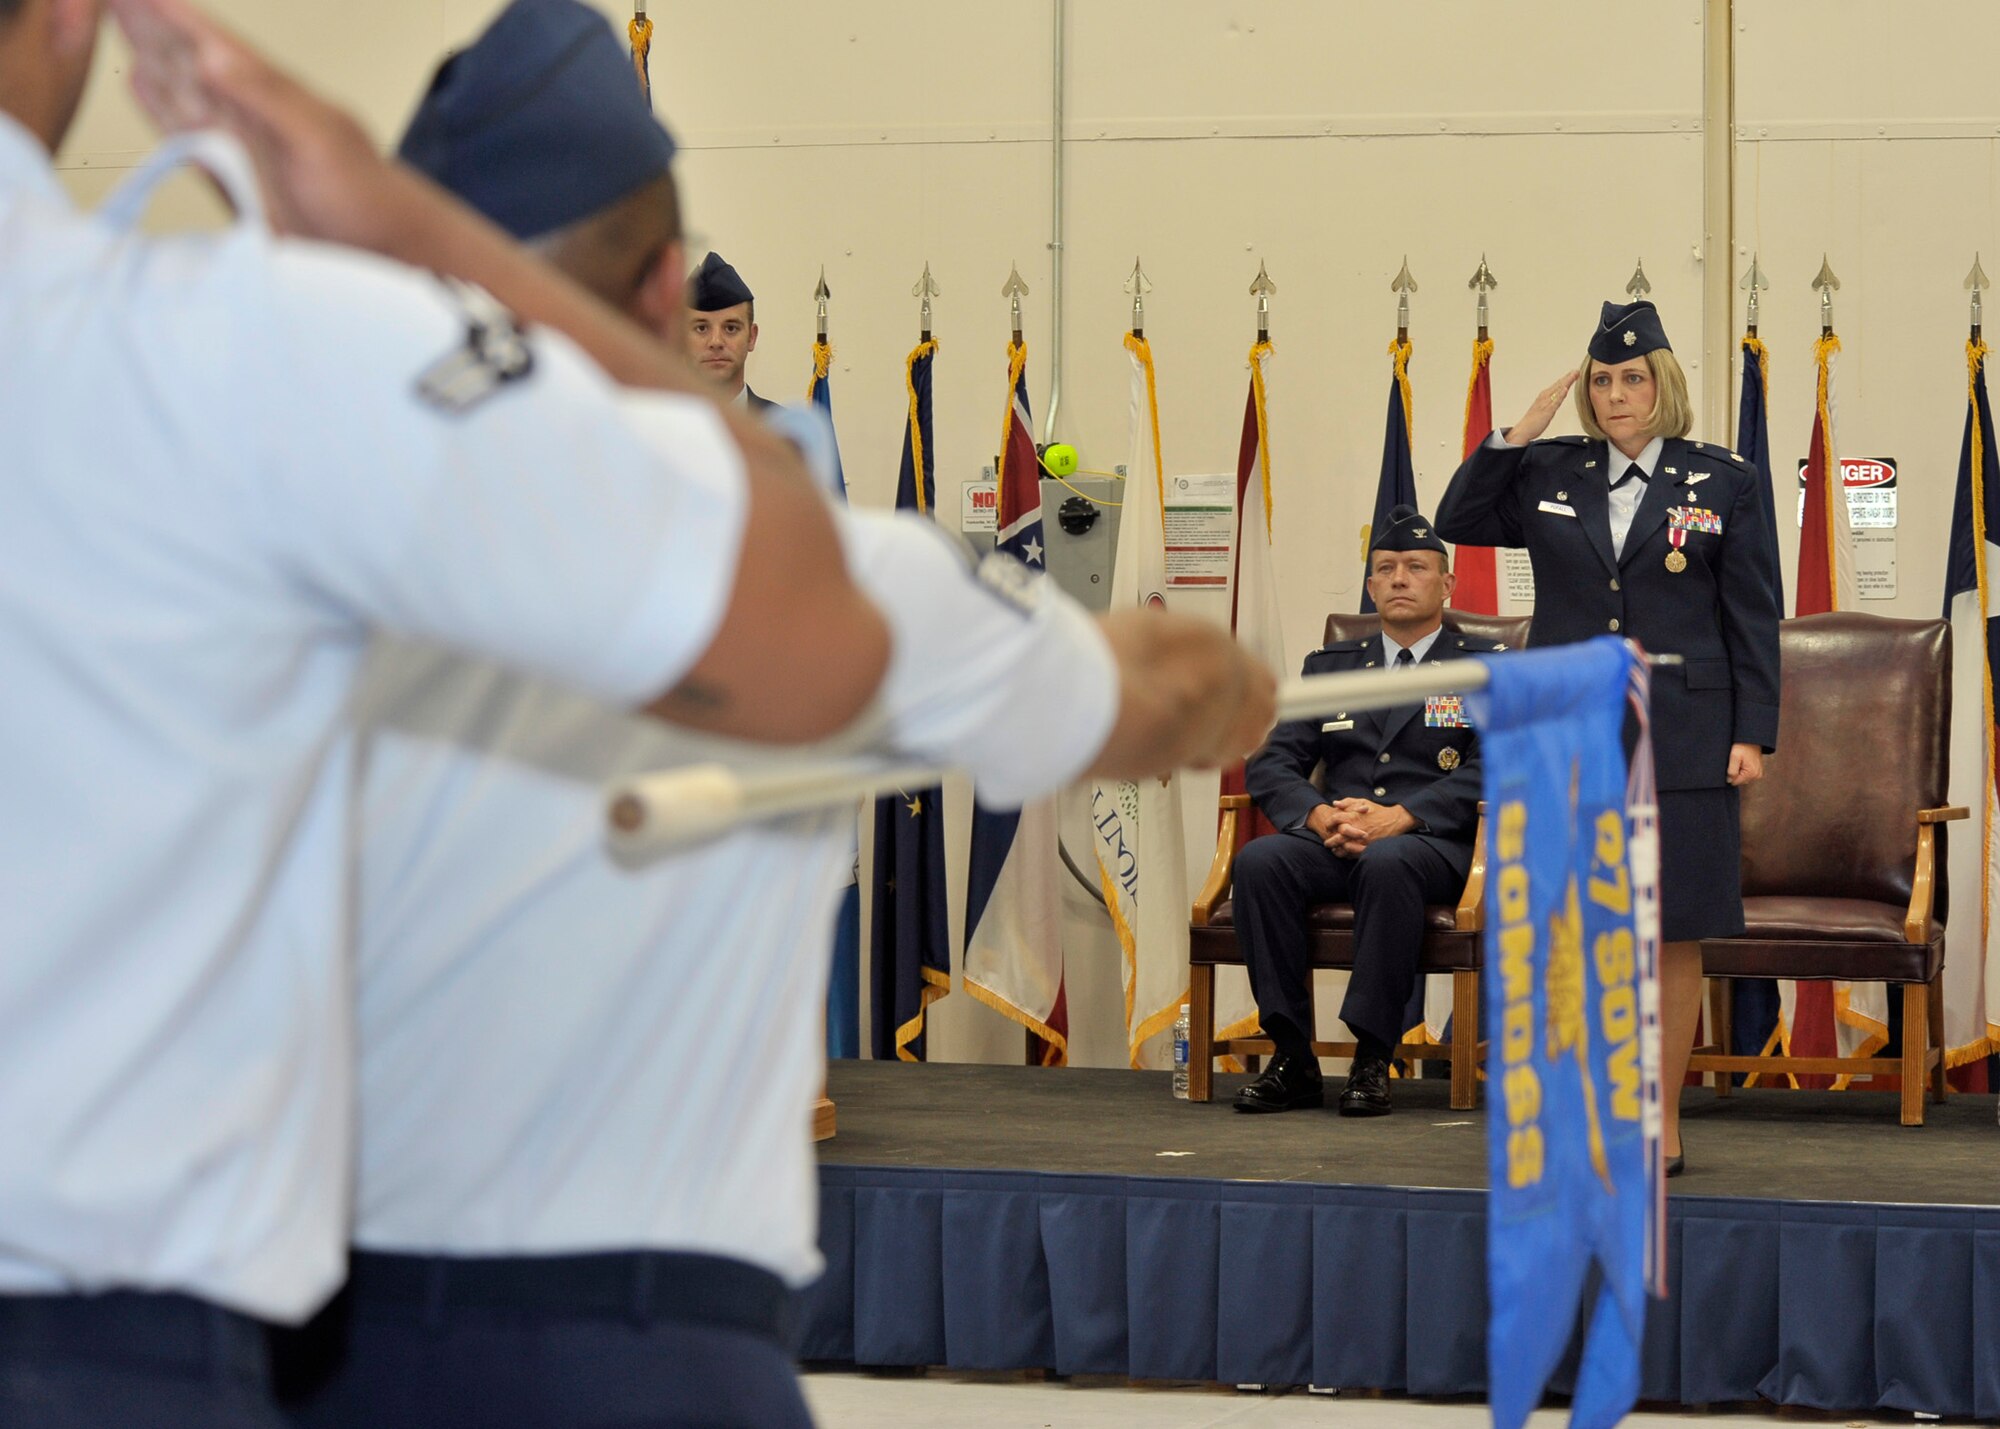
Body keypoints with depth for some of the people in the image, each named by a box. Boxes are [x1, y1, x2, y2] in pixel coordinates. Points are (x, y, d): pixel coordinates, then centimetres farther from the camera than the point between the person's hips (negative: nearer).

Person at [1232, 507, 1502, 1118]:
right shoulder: (1329, 666, 22)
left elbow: (1491, 769, -5)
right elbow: (1271, 764, 12)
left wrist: (1399, 817, -18)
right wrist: (1320, 815, -11)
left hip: (1433, 843, -4)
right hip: (1334, 842, 4)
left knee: (1387, 862, -39)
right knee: (1260, 861, -28)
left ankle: (1373, 1059, -32)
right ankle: (1292, 1059, -25)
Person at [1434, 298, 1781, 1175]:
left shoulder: (1723, 483, 3)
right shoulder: (1548, 474, 10)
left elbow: (1753, 620, 3)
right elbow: (1457, 523, 11)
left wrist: (1753, 733, -4)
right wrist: (1516, 437, 1)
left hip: (1679, 740, -2)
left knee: (1673, 933, 0)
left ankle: (1663, 1123, 8)